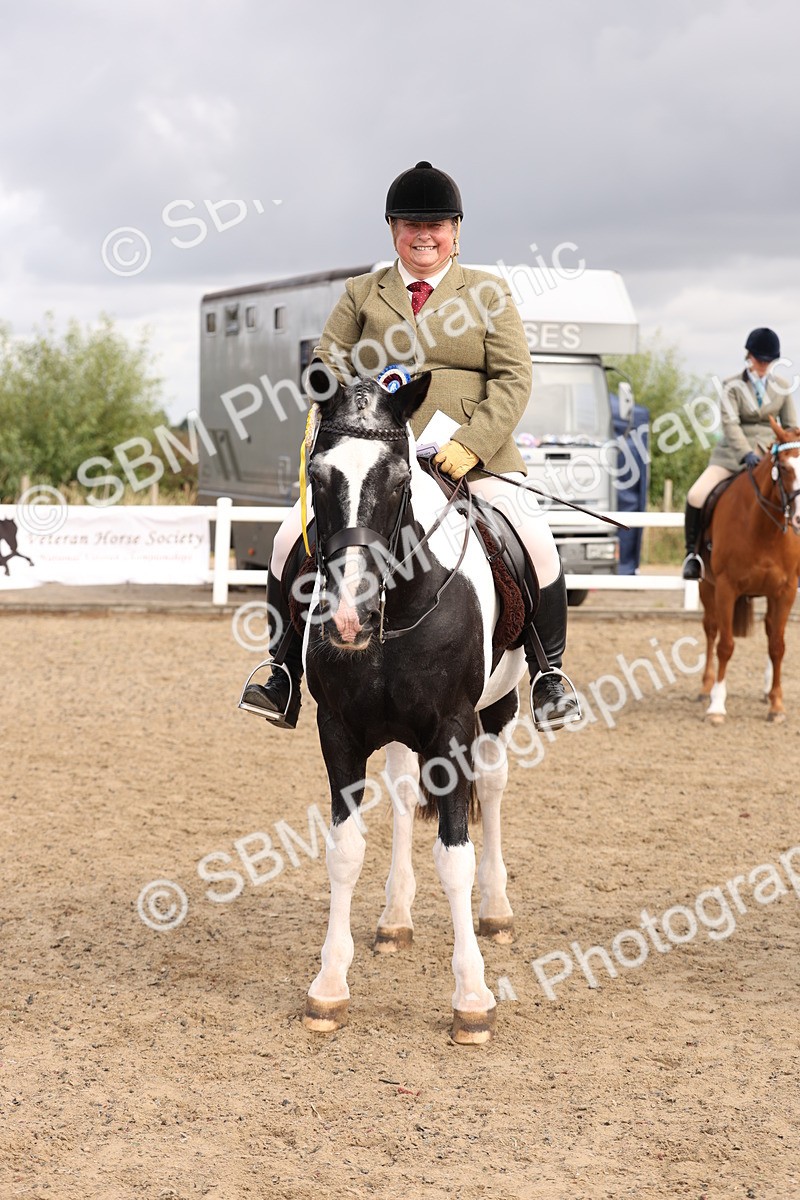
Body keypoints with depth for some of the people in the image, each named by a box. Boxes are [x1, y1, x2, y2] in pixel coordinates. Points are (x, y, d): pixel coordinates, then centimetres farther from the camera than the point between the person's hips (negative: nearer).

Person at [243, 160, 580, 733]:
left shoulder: (489, 293, 10)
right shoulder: (362, 294, 15)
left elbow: (514, 378, 1)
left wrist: (471, 444, -14)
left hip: (474, 460, -1)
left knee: (537, 544, -22)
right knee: (292, 541, -14)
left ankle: (548, 673, -2)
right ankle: (286, 678, 0)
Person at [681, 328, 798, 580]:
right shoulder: (732, 386, -3)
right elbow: (730, 424, -15)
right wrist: (746, 453, -29)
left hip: (770, 453, 2)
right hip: (734, 453, -2)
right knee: (696, 495, -22)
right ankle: (692, 552, -3)